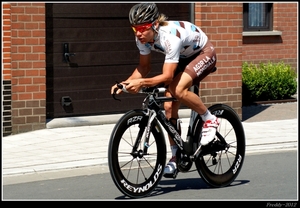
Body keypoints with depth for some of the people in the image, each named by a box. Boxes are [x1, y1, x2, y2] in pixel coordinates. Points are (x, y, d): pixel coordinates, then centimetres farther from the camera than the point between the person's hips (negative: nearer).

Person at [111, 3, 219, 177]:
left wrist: (141, 83, -54)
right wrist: (126, 83, -21)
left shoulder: (170, 36, -39)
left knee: (177, 89, -32)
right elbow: (144, 67, -5)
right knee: (169, 106, -5)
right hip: (184, 57, 7)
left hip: (203, 53, -7)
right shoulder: (143, 39, -18)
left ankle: (210, 120, -9)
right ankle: (176, 157, 6)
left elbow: (167, 76, -41)